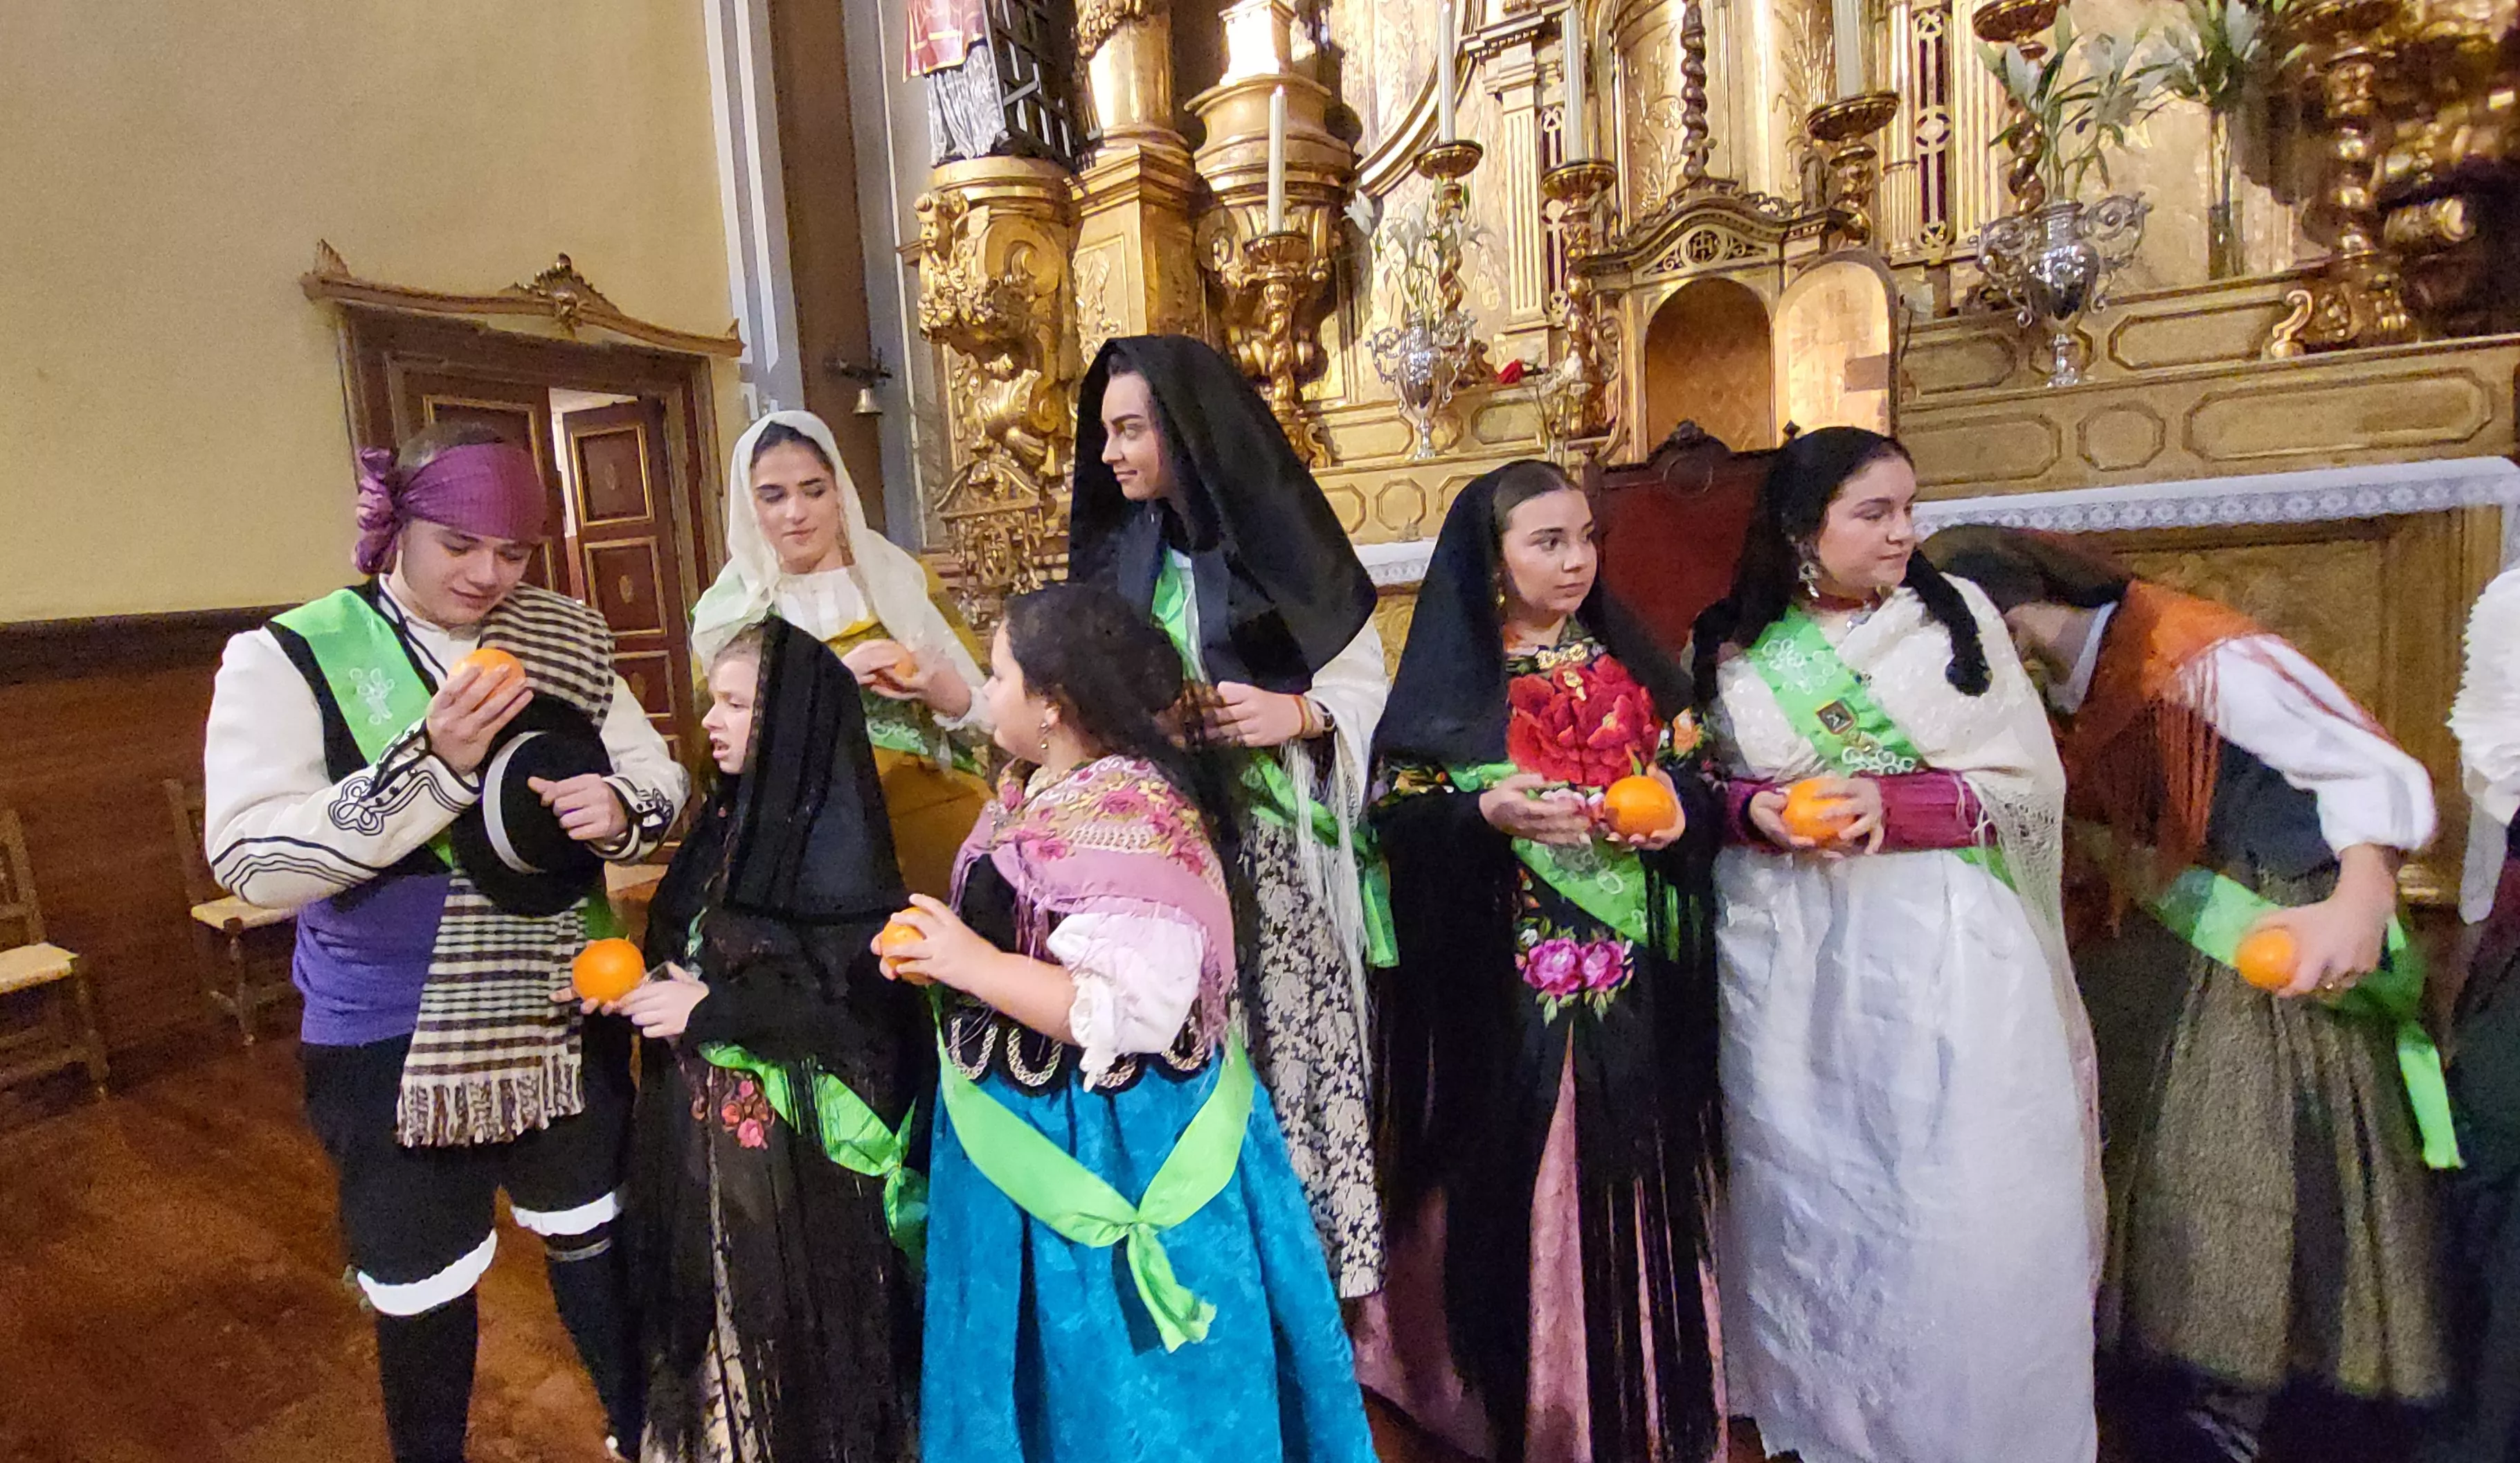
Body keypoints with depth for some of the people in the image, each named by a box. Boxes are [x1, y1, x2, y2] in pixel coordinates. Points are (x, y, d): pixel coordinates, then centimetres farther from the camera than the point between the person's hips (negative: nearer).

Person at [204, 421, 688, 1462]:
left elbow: (658, 773, 3)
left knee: (596, 1245, 21)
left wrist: (620, 807, -21)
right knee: (422, 1299, 16)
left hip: (557, 1014, 3)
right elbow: (252, 862, -20)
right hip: (390, 1042, -2)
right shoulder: (289, 657, -11)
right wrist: (431, 763, -31)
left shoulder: (564, 643, -3)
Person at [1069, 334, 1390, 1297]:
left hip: (1280, 856, -3)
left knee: (1292, 1051, 0)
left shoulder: (1282, 538, 0)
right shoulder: (1112, 558, 12)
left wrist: (1299, 715, -16)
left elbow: (1368, 691, 1)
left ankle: (1322, 1253, 19)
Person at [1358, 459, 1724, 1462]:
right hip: (1503, 982, -3)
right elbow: (1395, 814, -6)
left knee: (1629, 1174, 11)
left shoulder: (1630, 665, 8)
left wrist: (1679, 813, -9)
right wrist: (1487, 814, -22)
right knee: (1513, 1177, 5)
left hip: (1632, 977, 3)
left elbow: (1697, 777, 12)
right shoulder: (1448, 677, -2)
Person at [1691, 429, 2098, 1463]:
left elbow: (2032, 783, -1)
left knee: (1957, 1200, 3)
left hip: (1941, 949, 0)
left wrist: (1891, 805, -16)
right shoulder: (1729, 647, 1)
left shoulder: (1955, 613, 1)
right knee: (1808, 1185, 11)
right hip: (1787, 958, 1)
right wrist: (1758, 809, -12)